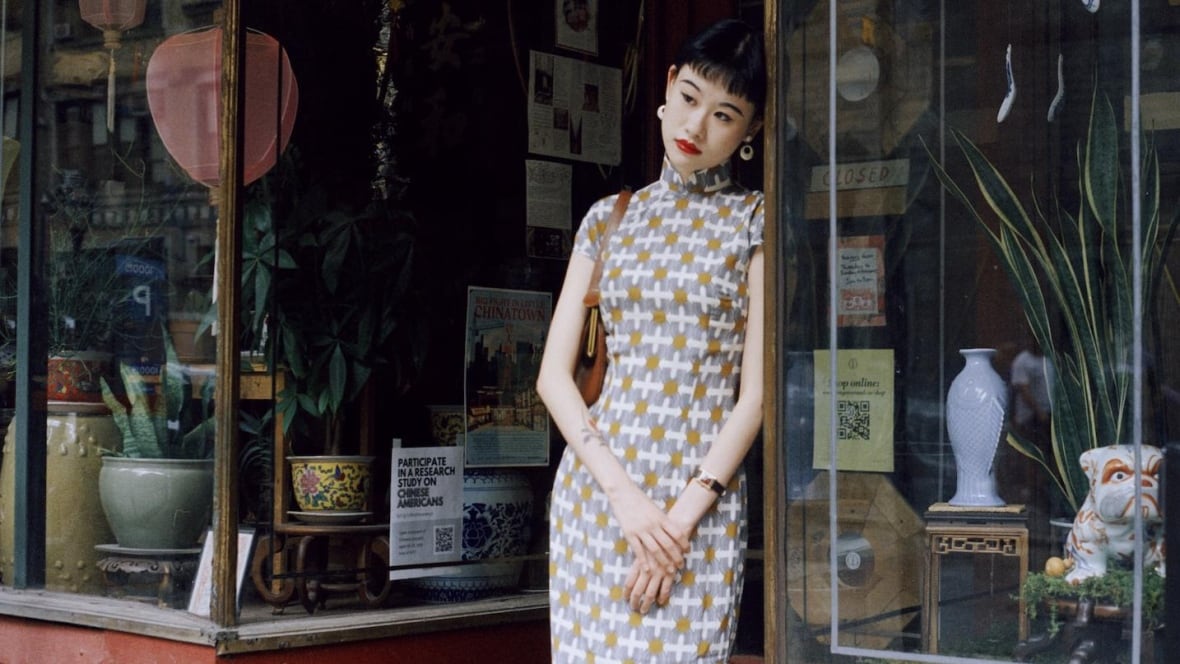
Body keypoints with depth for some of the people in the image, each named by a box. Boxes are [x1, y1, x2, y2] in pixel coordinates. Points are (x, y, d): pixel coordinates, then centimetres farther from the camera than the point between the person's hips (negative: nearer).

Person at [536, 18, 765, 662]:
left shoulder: (755, 222, 2)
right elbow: (554, 374, 5)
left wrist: (683, 516, -12)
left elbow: (756, 394, -4)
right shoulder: (609, 217, 11)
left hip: (702, 503, -3)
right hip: (595, 488, 3)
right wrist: (623, 493, -8)